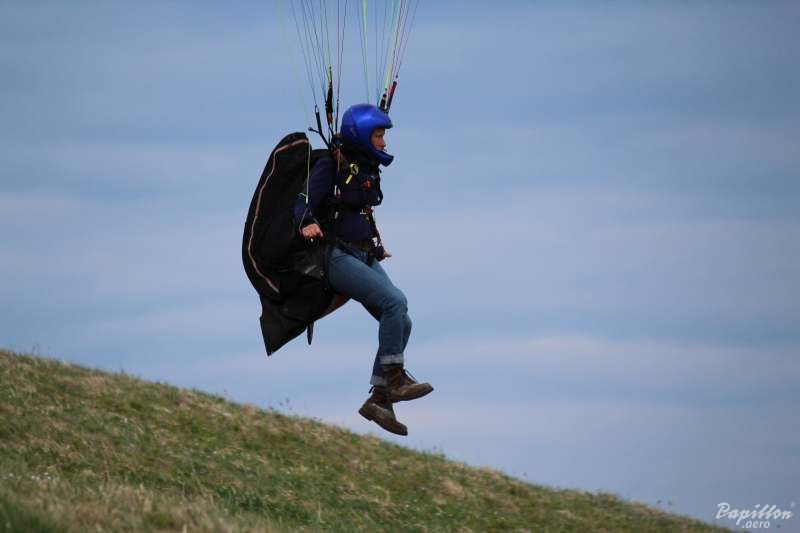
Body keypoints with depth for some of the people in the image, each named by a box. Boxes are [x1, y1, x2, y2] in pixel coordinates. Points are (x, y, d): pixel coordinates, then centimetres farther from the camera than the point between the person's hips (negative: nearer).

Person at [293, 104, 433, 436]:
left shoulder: (368, 171, 16)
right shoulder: (331, 167, -8)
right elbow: (305, 202, -16)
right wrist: (307, 224, -37)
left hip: (364, 256, 9)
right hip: (336, 256, -9)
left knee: (400, 322, -2)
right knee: (394, 301, -25)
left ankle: (378, 399, 2)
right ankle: (394, 379, -19)